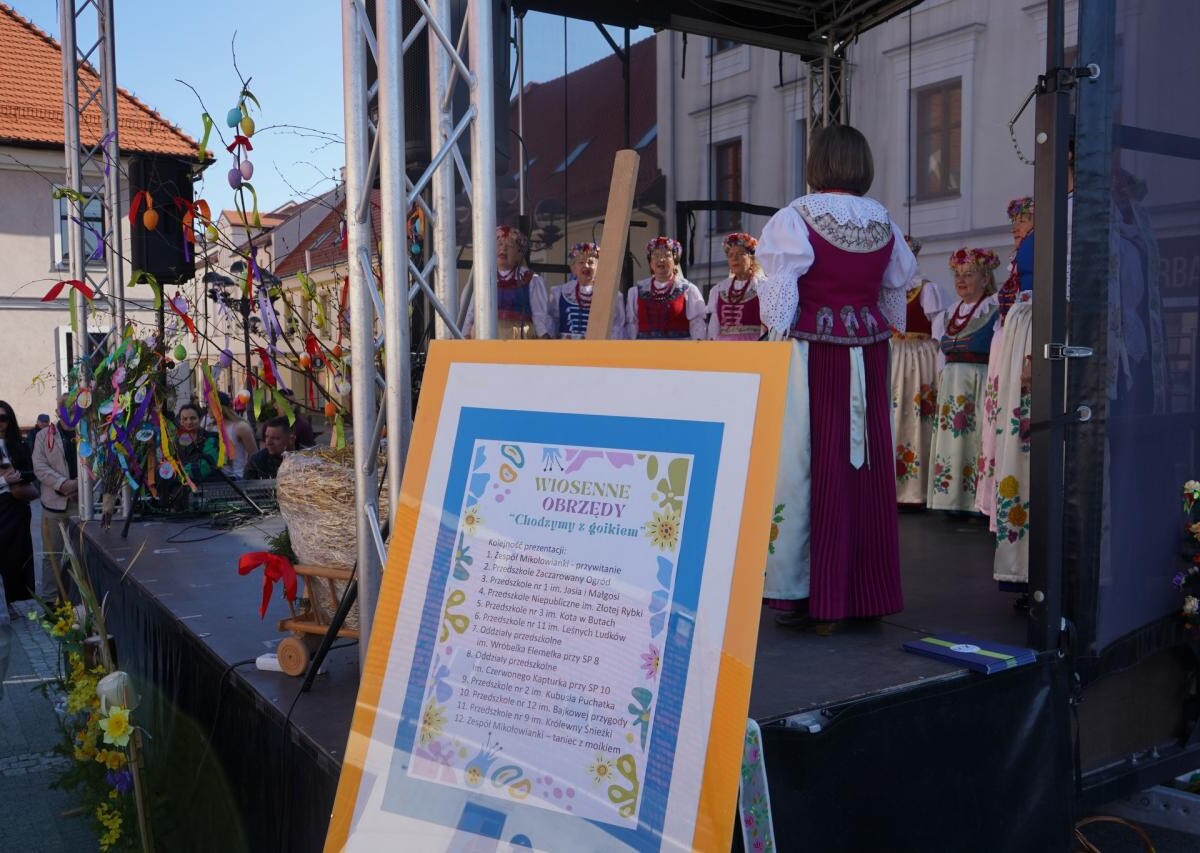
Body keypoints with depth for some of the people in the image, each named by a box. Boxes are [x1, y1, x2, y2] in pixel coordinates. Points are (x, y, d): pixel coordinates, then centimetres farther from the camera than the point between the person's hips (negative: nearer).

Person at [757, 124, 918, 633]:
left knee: (810, 468, 0)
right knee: (867, 469, 8)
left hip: (813, 355, -4)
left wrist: (777, 347, -4)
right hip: (869, 360, 4)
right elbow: (896, 292, 14)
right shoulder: (883, 223, 8)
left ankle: (803, 595, 5)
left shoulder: (797, 218, -6)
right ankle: (866, 592, 17)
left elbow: (779, 295, -10)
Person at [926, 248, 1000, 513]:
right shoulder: (952, 312, 17)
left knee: (974, 439, -9)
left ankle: (978, 502, -5)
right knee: (950, 439, 4)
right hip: (950, 388, 7)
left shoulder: (995, 311, -5)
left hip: (980, 385, -7)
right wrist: (942, 381, 15)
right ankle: (953, 500, 8)